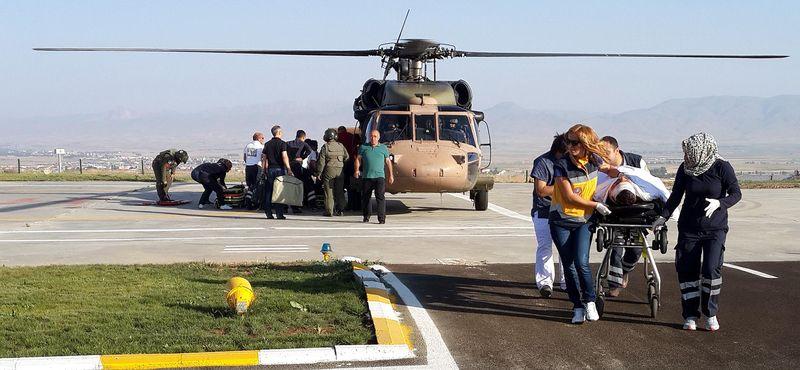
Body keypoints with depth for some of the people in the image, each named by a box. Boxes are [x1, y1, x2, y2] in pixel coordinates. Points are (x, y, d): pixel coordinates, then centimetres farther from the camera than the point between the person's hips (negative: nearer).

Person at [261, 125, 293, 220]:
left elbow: (263, 158, 10)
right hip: (280, 169, -5)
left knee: (269, 191, 7)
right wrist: (288, 169, -16)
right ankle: (279, 213, -3)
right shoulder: (282, 143, -6)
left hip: (270, 169, 5)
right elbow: (284, 157, -16)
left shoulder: (267, 144, 9)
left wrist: (264, 170, 16)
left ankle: (268, 213, 7)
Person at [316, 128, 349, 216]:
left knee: (329, 192, 0)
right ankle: (339, 210, 12)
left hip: (329, 170, -4)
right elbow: (347, 157, 12)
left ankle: (329, 211, -1)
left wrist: (319, 173, -2)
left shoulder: (325, 147, -8)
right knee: (339, 191, 10)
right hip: (340, 171, 4)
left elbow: (321, 161, -8)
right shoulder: (341, 146, 5)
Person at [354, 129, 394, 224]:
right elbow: (358, 159, 12)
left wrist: (391, 175, 12)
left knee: (380, 197, -13)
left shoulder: (383, 148, 11)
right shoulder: (363, 147, 11)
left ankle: (382, 218, -14)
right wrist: (357, 170, -4)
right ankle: (366, 216, 25)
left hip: (380, 177, -2)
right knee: (365, 197, 8)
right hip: (366, 177, 2)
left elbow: (388, 161, 15)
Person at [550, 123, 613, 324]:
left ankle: (590, 301, 5)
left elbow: (607, 168, 20)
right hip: (561, 220, -1)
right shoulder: (561, 165, -17)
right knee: (569, 266, 3)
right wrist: (597, 205, -13)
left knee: (581, 262, -15)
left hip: (584, 220, 1)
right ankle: (578, 307, 16)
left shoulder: (594, 160, -6)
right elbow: (570, 197, -16)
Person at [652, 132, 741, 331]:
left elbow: (736, 193, -10)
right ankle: (690, 316, 10)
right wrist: (664, 216, -2)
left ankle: (711, 314, 4)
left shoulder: (722, 167, -10)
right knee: (687, 269, -1)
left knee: (711, 269, -12)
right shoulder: (685, 169, -1)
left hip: (715, 228, -3)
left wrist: (719, 203, -29)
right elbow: (675, 196, 7)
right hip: (689, 227, 3)